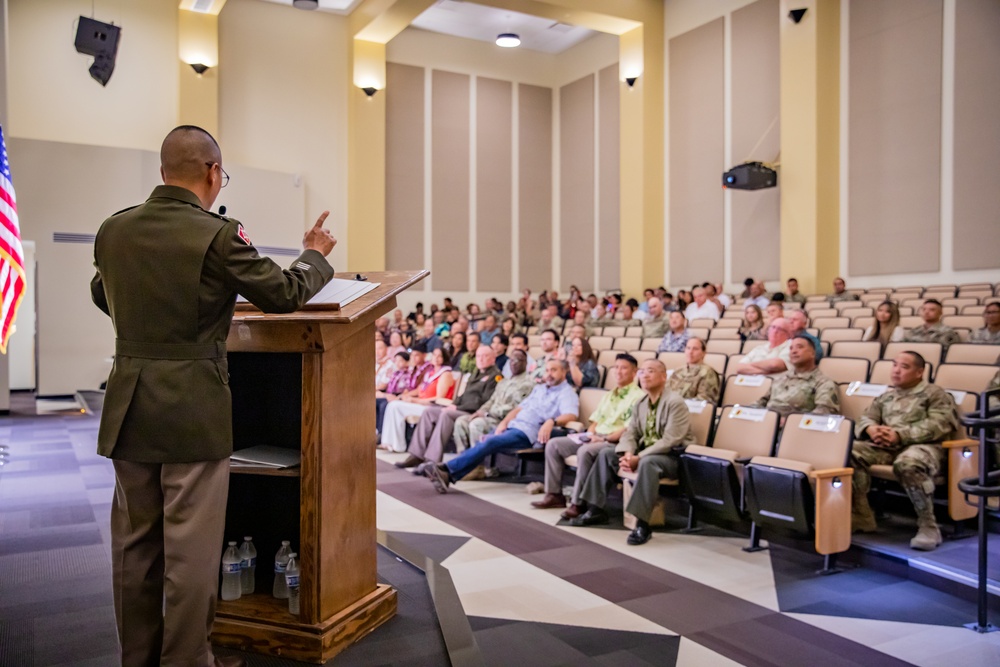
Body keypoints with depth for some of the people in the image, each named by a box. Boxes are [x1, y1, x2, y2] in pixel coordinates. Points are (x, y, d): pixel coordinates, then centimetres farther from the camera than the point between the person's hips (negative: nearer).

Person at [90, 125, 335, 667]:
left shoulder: (113, 230, 4)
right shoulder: (218, 235, -14)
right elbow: (284, 294, -5)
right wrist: (316, 255, 13)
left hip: (128, 406, 6)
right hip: (192, 407, -6)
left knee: (134, 540, 17)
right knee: (191, 546, 5)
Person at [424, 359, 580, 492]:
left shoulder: (567, 393, 0)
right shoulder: (539, 388, 25)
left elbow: (570, 415, -20)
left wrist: (551, 421, -40)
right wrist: (503, 422, 4)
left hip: (528, 432, -7)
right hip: (512, 425, 7)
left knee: (490, 443, -26)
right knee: (484, 445, -16)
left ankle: (447, 470, -31)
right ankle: (447, 475, -26)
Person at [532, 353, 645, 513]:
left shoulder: (638, 396, -4)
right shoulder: (608, 395, 23)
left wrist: (604, 438, -19)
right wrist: (590, 434, 1)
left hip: (615, 442, -8)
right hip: (594, 439, 8)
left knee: (585, 451, -37)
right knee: (553, 444, -5)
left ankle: (578, 503, -28)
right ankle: (554, 494, -4)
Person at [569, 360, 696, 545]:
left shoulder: (675, 402, -17)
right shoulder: (641, 404, 8)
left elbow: (669, 441, -24)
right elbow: (630, 432, 8)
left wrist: (638, 458, -25)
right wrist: (627, 453, -14)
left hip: (673, 456, -8)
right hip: (646, 451, 9)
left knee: (647, 462, -39)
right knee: (606, 453, 2)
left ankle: (642, 524, -34)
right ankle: (596, 509, 5)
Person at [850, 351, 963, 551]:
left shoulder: (935, 393, 7)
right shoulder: (886, 396, 25)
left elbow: (937, 425, -9)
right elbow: (865, 418, 17)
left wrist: (900, 435, -20)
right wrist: (871, 429, -10)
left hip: (922, 446, -5)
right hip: (886, 446, 6)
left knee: (908, 463, -42)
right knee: (850, 451, -23)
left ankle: (928, 526, -24)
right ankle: (861, 516, -14)